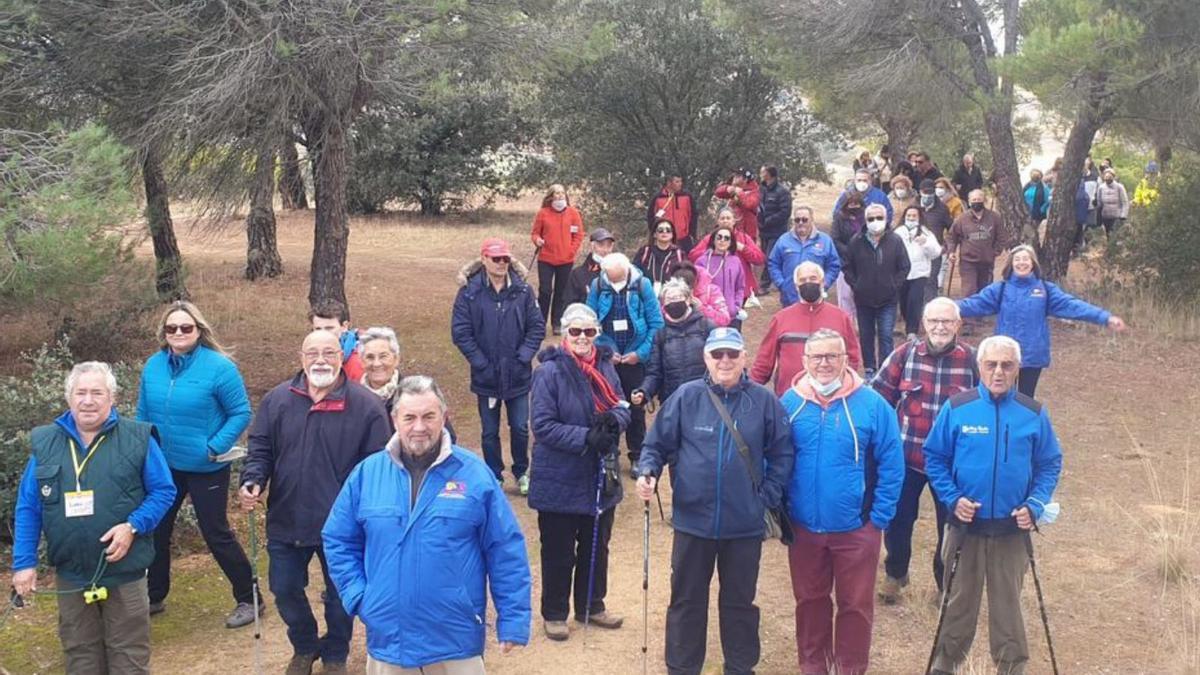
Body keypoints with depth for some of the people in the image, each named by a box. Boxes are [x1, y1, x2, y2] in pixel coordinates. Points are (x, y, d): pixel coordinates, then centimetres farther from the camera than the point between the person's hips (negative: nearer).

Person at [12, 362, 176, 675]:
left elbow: (163, 491, -3)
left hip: (124, 571, -2)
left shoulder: (138, 439, -6)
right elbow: (27, 508, 4)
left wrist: (133, 526, -18)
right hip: (70, 573, 3)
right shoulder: (45, 442, 2)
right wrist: (24, 562, -1)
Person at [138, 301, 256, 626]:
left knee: (216, 535, 2)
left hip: (206, 469, -5)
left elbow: (241, 413, -12)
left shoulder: (219, 367, -17)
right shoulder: (153, 366, -1)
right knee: (156, 530, 14)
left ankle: (248, 599, 18)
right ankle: (154, 596, 34)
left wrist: (215, 448, -19)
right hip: (163, 466, 5)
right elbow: (143, 414, 10)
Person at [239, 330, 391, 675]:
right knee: (285, 589, 15)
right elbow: (260, 449, 4)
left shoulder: (366, 405, -11)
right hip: (286, 521, 3)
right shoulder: (277, 399, -1)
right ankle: (304, 647, 42)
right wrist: (252, 481, -15)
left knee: (340, 594, 15)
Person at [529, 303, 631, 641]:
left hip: (600, 479, 6)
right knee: (559, 553, 8)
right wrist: (586, 438, -25)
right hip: (560, 482, -6)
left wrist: (615, 419, -17)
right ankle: (554, 613, 25)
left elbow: (622, 408, 7)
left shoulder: (605, 366, 2)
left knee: (597, 547, 20)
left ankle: (591, 606, 37)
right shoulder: (550, 372, -16)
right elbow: (543, 426, -18)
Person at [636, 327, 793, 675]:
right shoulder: (686, 397, -6)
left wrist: (768, 497, -4)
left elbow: (782, 453, 1)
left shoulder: (764, 401, -5)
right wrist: (648, 472, -17)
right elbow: (657, 444, 1)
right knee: (687, 600, 12)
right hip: (693, 520, 0)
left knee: (740, 600, 16)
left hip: (745, 525, 0)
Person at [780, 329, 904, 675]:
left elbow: (892, 465, -7)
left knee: (855, 604, 9)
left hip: (855, 527, -2)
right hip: (803, 526, 2)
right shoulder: (789, 403, -3)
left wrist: (879, 517, -8)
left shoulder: (871, 404, -10)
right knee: (809, 600, 17)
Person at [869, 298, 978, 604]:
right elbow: (879, 396, 1)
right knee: (898, 519, 12)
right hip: (906, 456, 1)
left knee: (952, 525, 12)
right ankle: (895, 574, 38)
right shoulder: (905, 354, -7)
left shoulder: (972, 360, -9)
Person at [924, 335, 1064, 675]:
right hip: (965, 526, 0)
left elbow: (1050, 465, 4)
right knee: (958, 602, 11)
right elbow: (934, 458, 0)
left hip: (1012, 529, 0)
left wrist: (1035, 505, -10)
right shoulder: (957, 408, -6)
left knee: (1007, 603, 10)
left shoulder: (1033, 413, -2)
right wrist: (952, 498, -13)